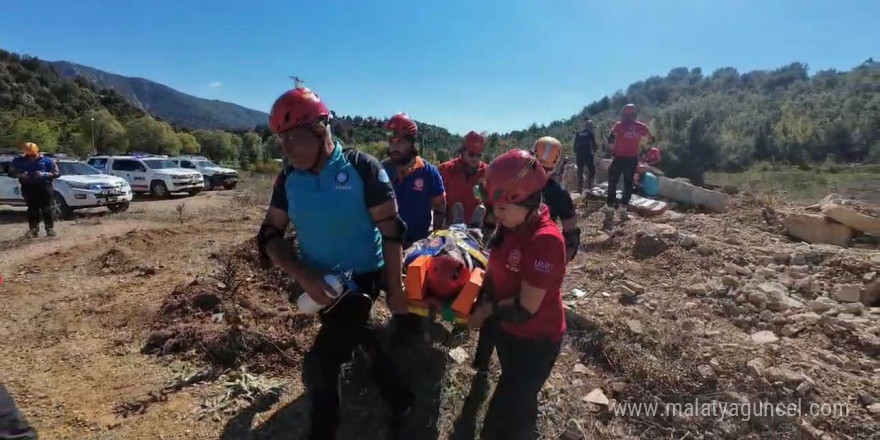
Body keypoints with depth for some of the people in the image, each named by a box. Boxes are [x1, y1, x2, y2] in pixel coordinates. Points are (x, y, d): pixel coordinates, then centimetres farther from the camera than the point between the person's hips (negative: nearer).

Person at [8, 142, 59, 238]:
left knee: (46, 209, -3)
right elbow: (11, 173, 11)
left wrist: (44, 174, -17)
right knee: (32, 209, 3)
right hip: (28, 187, 2)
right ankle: (33, 230, 10)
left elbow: (56, 173, 1)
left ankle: (50, 229, 3)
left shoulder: (46, 161, 0)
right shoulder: (18, 161, 5)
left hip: (44, 187, -2)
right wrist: (20, 175, -12)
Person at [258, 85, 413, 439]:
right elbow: (269, 236, -3)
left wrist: (396, 290, -11)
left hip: (361, 279, -5)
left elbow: (392, 232, -14)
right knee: (363, 340, 21)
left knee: (319, 366, -5)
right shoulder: (288, 178, -5)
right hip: (317, 283, 5)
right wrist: (303, 276, -19)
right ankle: (401, 403, 45)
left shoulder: (362, 169, -19)